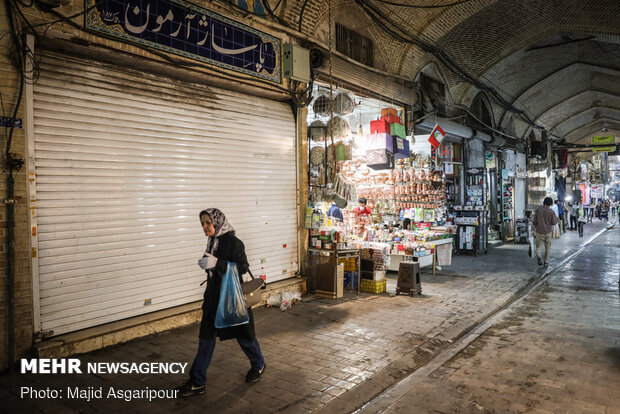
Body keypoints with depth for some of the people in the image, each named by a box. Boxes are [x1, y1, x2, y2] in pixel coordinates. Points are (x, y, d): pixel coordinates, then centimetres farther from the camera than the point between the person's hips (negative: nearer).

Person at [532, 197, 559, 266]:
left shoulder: (538, 209, -5)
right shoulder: (551, 212, -9)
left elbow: (535, 220, -2)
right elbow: (554, 222, -5)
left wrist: (534, 225, 17)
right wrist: (556, 218, 15)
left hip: (539, 231, 0)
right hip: (548, 232, 0)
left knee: (539, 246, 6)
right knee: (548, 247, 15)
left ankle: (539, 256, -22)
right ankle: (546, 261, 20)